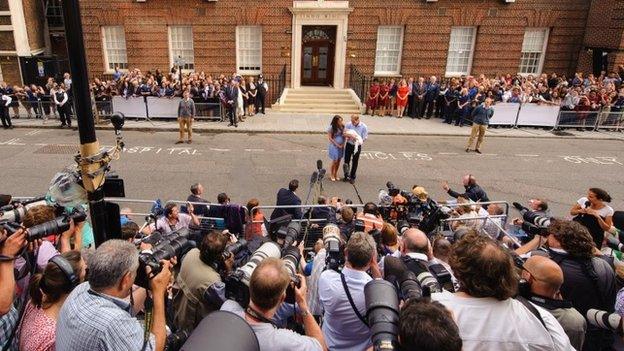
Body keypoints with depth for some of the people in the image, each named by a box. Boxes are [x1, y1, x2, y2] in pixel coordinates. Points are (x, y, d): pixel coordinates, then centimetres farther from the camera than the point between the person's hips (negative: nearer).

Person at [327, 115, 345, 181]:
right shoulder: (331, 128, -15)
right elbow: (330, 138, -12)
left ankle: (336, 174, 28)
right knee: (335, 161, 0)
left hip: (341, 146, 5)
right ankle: (331, 175, 20)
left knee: (339, 161, 11)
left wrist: (343, 144, -6)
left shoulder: (342, 126, -3)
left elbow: (344, 135, 8)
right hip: (334, 146, -4)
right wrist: (337, 145, -12)